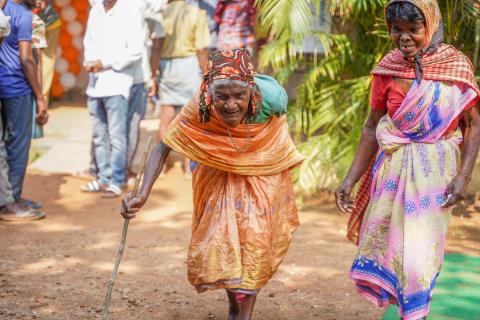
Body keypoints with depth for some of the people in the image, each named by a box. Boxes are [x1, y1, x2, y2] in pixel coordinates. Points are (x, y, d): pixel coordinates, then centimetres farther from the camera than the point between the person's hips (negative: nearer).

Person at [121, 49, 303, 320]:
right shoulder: (199, 110, -34)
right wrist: (143, 194, -40)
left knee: (255, 238, -8)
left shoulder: (269, 98, -33)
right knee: (219, 239, 4)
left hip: (263, 172, -1)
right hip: (218, 176, 1)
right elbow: (163, 148, -29)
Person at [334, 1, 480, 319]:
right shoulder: (388, 68, 0)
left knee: (421, 251, -2)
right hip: (393, 167, 3)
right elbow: (372, 128, 6)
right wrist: (350, 180, 3)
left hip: (436, 170, -3)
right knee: (385, 243, 8)